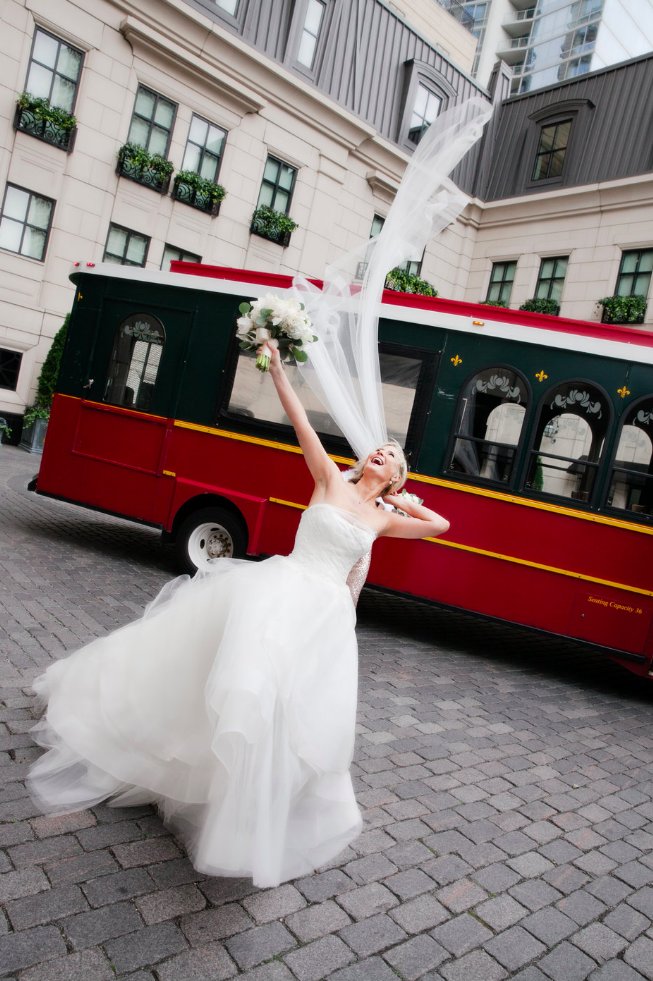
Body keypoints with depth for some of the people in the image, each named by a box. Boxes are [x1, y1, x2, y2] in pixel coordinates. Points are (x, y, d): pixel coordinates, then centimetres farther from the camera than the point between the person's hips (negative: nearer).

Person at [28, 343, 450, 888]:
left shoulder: (384, 519, 11)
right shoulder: (331, 481, 5)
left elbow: (441, 524, 17)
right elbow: (301, 423, -2)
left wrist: (400, 500, 15)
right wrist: (276, 367, -6)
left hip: (323, 614, 2)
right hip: (278, 589, -2)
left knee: (298, 707, -7)